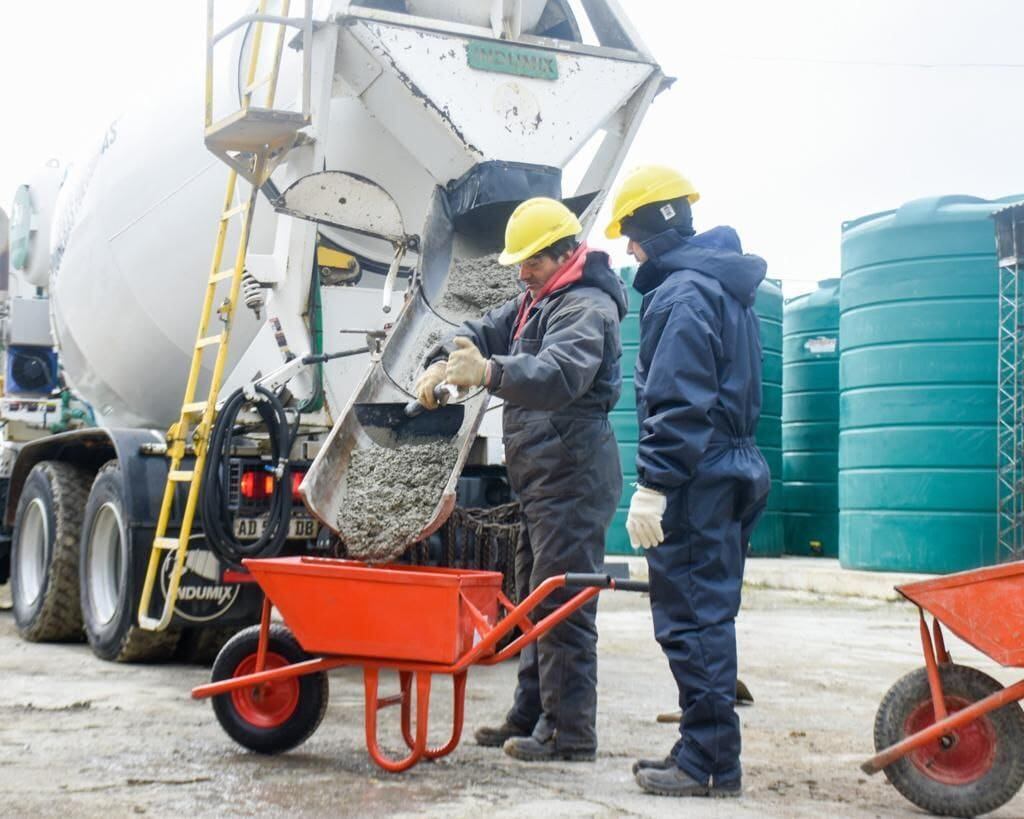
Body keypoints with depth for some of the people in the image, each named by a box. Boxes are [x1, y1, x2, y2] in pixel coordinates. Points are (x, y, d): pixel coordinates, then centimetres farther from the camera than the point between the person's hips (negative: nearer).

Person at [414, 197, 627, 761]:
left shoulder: (586, 307, -14)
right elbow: (484, 332, 16)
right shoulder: (535, 302, 19)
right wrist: (445, 365, -7)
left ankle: (569, 733, -6)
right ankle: (530, 718, 22)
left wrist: (491, 372, -49)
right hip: (542, 475, 11)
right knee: (534, 594, 14)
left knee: (561, 602, -10)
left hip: (572, 474, -11)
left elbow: (562, 373, -32)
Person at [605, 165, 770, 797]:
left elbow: (678, 403, -21)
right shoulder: (727, 287, 17)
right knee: (709, 617, 15)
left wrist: (653, 485, -20)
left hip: (696, 480, -10)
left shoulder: (680, 294, -14)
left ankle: (710, 763, 0)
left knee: (691, 621, -5)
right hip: (734, 469, 10)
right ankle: (710, 754, 23)